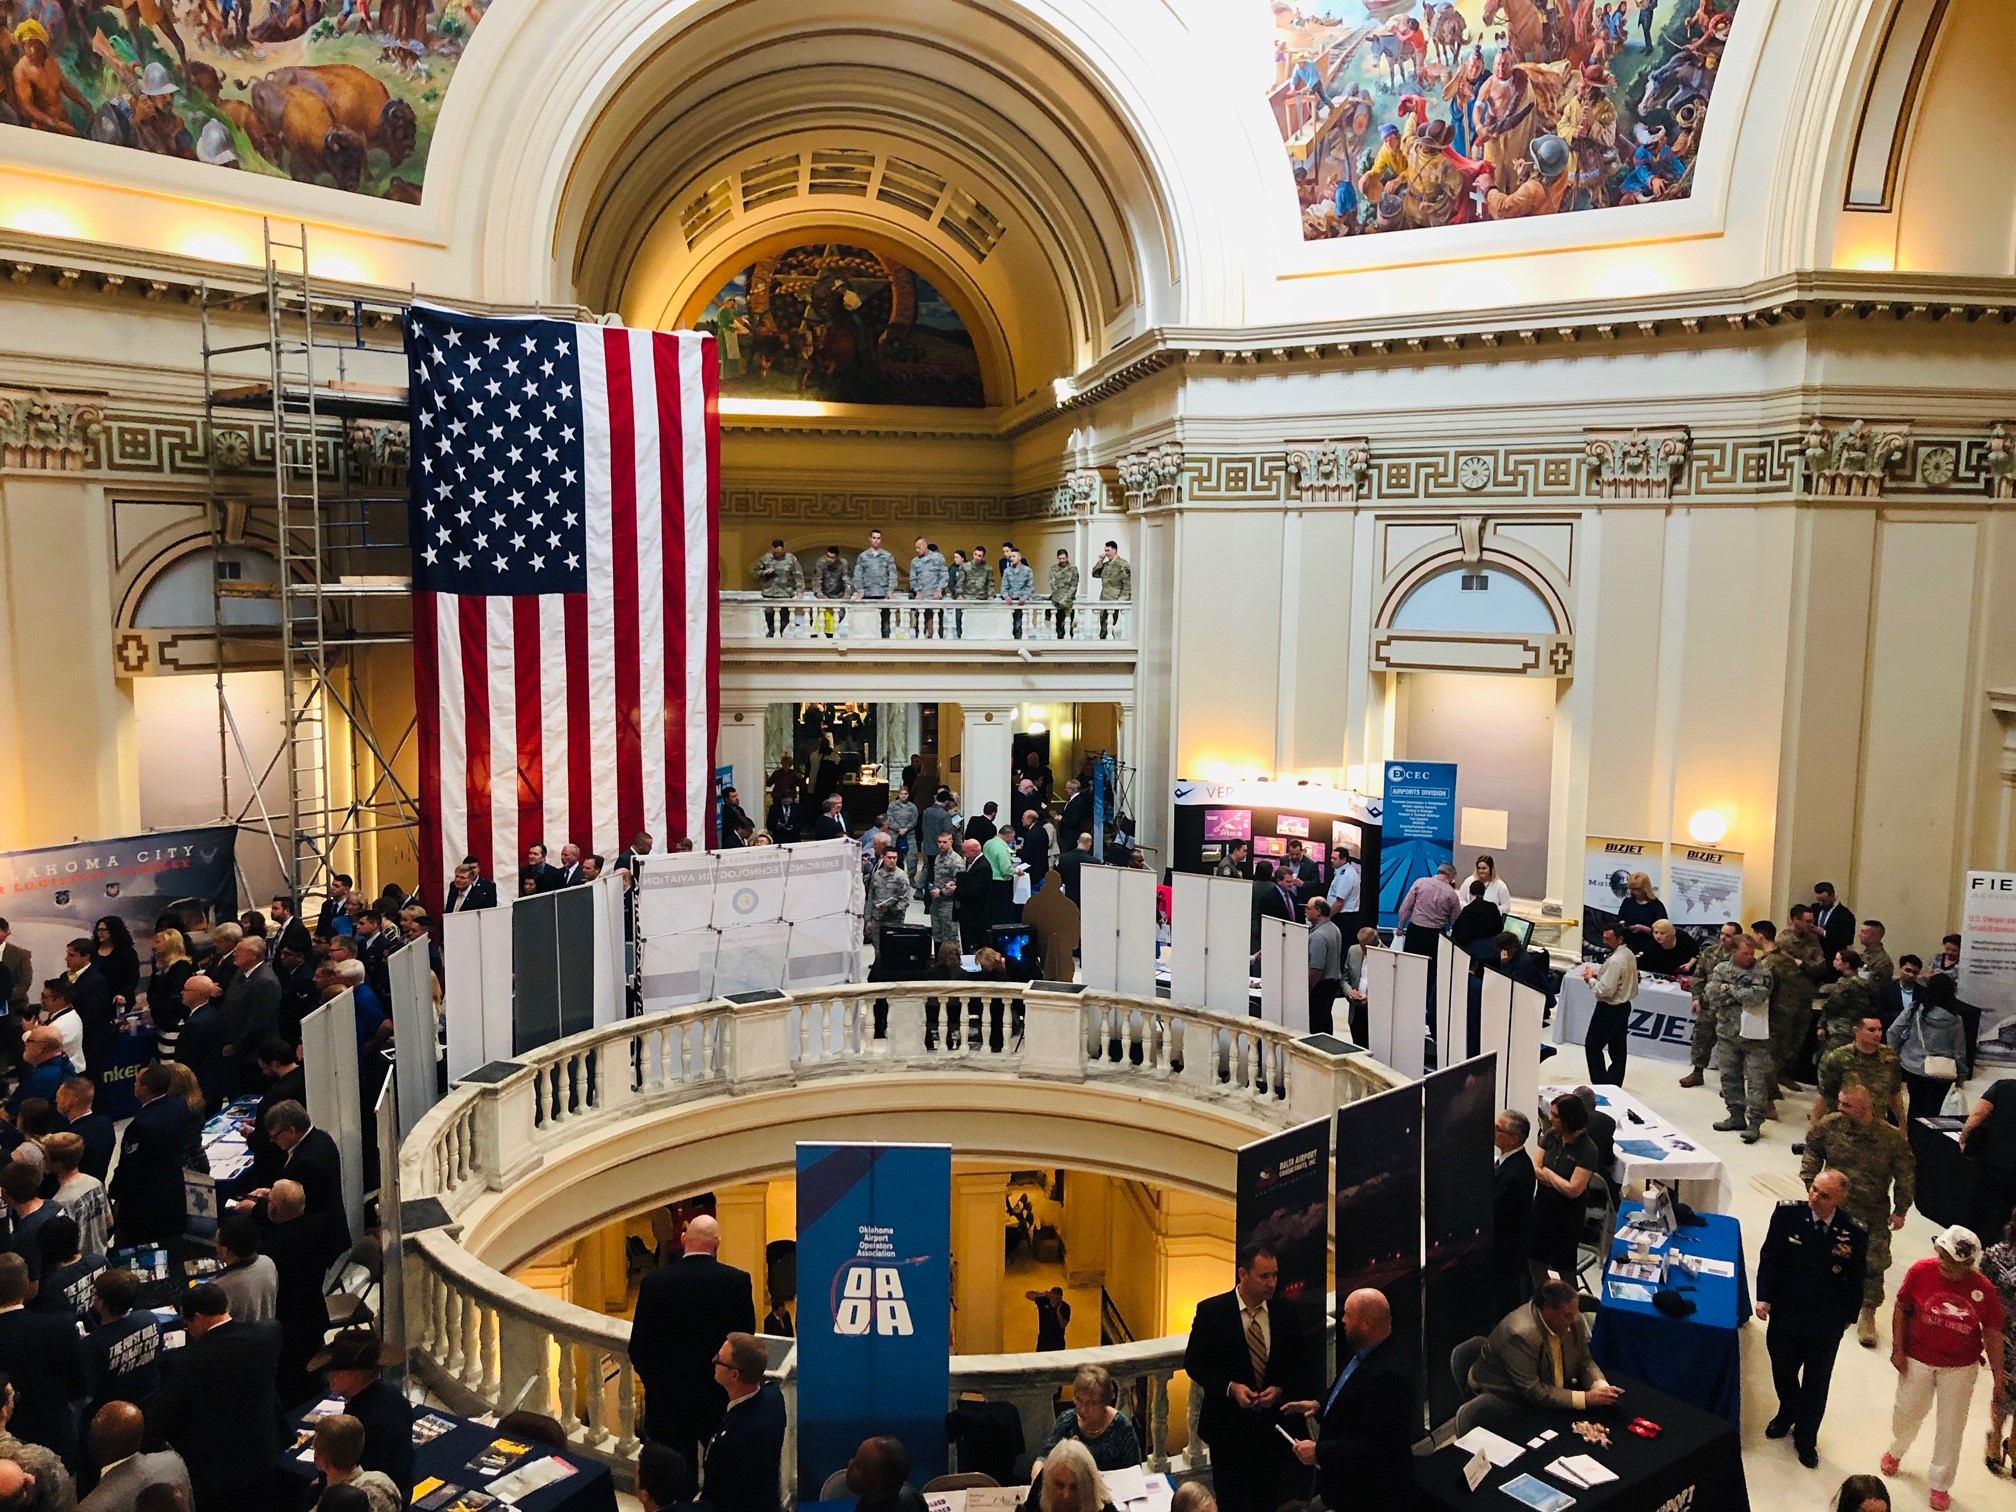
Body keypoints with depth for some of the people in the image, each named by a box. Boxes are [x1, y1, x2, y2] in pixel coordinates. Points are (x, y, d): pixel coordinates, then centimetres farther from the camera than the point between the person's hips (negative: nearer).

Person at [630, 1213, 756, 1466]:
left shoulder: (654, 1281, -12)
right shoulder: (738, 1281, -12)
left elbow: (637, 1347, -7)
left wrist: (655, 1381, 11)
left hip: (668, 1400, 0)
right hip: (721, 1397, 0)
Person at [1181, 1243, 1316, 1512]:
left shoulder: (1286, 1315, 0)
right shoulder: (1211, 1311, -8)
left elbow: (1301, 1368, 7)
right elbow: (1193, 1363, -3)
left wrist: (1280, 1390, -11)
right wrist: (1230, 1387, -16)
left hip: (1275, 1423, 2)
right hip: (1229, 1425, -2)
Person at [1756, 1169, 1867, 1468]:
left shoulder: (1854, 1233, -16)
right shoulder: (1787, 1213, -14)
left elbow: (1856, 1280, -5)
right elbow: (1770, 1257, -7)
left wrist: (1848, 1316, -3)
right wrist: (1764, 1297, -11)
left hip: (1826, 1324, -1)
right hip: (1786, 1314, 1)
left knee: (1816, 1385, 15)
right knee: (1783, 1372, 21)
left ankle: (1806, 1438, 36)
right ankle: (1787, 1413, 50)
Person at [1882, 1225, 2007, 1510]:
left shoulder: (1984, 1290, -19)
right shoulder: (1921, 1272, -20)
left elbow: (1992, 1333, -6)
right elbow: (1902, 1309, -8)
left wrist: (1997, 1374, -3)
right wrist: (1897, 1349, -7)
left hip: (1960, 1368, 0)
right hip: (1917, 1360, 0)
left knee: (1951, 1427, 13)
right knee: (1908, 1411, 19)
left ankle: (1940, 1485, 34)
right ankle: (1896, 1451, 50)